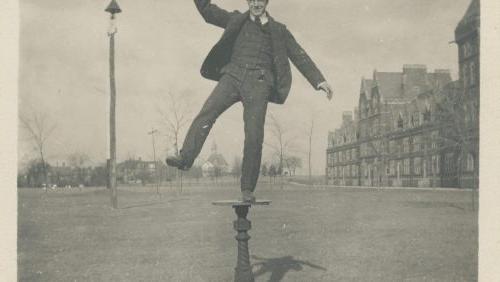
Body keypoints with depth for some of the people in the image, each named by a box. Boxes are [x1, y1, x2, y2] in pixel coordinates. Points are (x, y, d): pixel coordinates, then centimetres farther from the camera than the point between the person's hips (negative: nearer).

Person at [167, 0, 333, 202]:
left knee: (254, 136, -11)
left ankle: (247, 189, -7)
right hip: (233, 75, 2)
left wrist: (319, 81, 5)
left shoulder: (278, 30, 18)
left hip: (258, 82, -1)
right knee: (207, 113, -23)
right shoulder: (236, 20, 22)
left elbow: (299, 56, 13)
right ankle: (185, 157, -31)